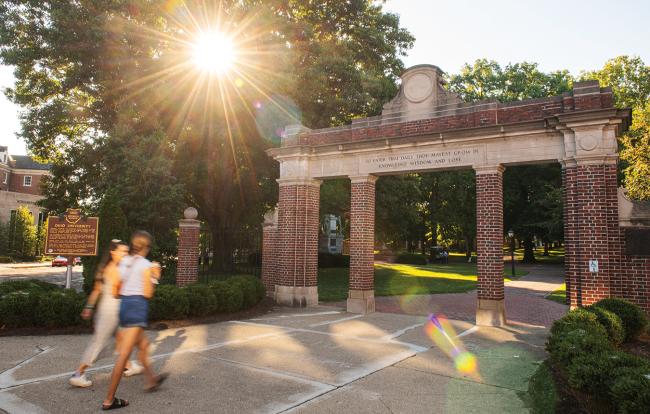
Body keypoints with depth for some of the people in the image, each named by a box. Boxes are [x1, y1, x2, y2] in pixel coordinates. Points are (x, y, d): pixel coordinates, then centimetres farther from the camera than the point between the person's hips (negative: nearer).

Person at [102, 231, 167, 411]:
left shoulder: (124, 261, 10)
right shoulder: (146, 264, -9)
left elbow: (119, 290, 12)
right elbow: (147, 294, -10)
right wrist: (154, 277, 3)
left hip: (124, 304, 8)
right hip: (137, 306, -8)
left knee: (143, 344, 24)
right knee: (124, 354, -4)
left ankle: (151, 379, 39)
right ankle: (109, 400, 0)